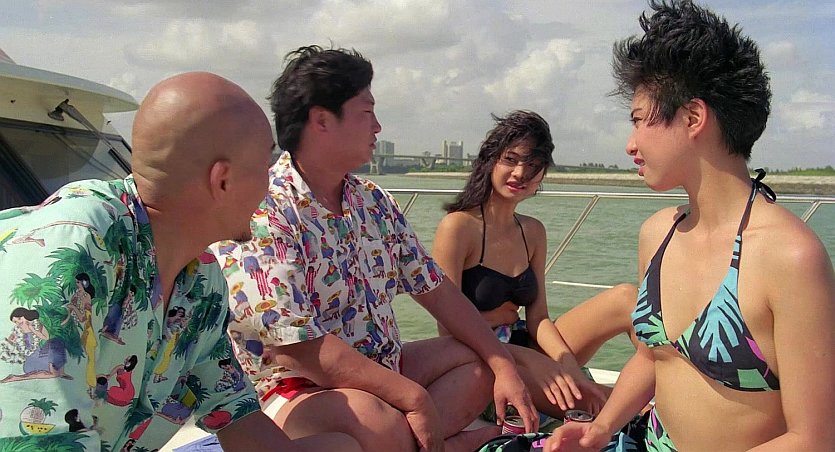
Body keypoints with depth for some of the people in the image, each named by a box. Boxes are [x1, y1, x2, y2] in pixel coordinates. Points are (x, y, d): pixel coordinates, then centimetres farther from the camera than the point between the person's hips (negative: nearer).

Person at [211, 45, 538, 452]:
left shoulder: (374, 202, 6)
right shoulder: (258, 213, -19)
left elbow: (436, 290, 10)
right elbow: (295, 347, -26)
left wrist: (504, 366, 2)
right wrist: (413, 397, -23)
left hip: (382, 371, 9)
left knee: (479, 361, 12)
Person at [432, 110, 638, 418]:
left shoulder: (533, 231, 11)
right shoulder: (458, 226, -11)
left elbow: (537, 317, 5)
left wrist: (568, 365, -16)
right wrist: (527, 361, -23)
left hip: (522, 346, 7)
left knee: (624, 298, -10)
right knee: (597, 403, -30)